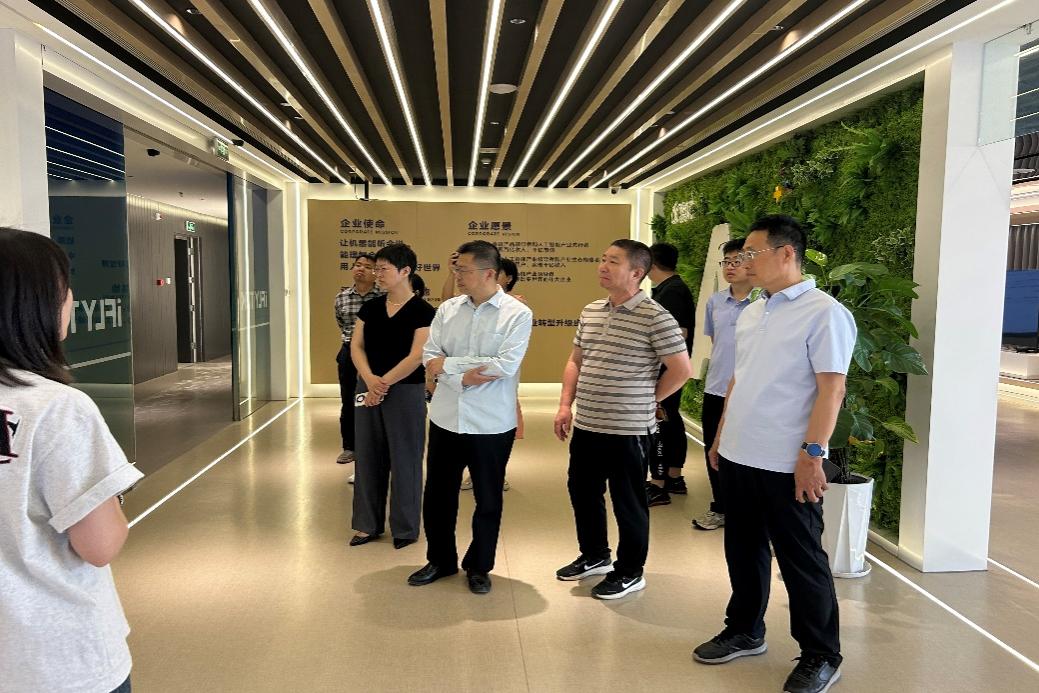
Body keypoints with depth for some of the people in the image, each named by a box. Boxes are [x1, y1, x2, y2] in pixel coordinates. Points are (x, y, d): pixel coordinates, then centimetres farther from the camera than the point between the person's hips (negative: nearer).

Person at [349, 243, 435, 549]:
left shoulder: (422, 311, -9)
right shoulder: (370, 308, 7)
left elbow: (416, 357, -15)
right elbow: (356, 347, 2)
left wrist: (383, 383, -14)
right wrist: (369, 380, -15)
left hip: (405, 392, -5)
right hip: (368, 390, 5)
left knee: (404, 460, 4)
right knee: (368, 457, 11)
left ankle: (405, 529, 20)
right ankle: (369, 524, 26)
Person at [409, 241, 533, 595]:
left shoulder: (517, 314, -9)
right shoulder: (448, 308, 4)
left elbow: (506, 365, -20)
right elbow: (430, 357, -1)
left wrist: (449, 363, -14)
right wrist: (463, 378, -20)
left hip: (491, 423, -4)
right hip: (446, 417, 4)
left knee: (487, 499, 11)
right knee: (438, 494, 14)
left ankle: (479, 566, 31)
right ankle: (440, 559, 35)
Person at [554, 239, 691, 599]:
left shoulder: (655, 317, -14)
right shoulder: (590, 312, 8)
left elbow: (681, 369, -11)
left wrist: (645, 400, -3)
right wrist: (566, 405, 7)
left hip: (628, 430, -7)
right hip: (585, 425, 7)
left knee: (628, 503, 8)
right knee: (582, 492, 19)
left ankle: (630, 573, 27)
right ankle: (594, 555, 41)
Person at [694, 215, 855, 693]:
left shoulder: (823, 312, -12)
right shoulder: (750, 313, 12)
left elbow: (831, 389, -16)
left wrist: (813, 454, -20)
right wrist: (721, 438, 16)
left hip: (787, 465, -7)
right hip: (738, 457, 8)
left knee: (802, 562, 6)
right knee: (744, 549, 19)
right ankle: (745, 632, 37)